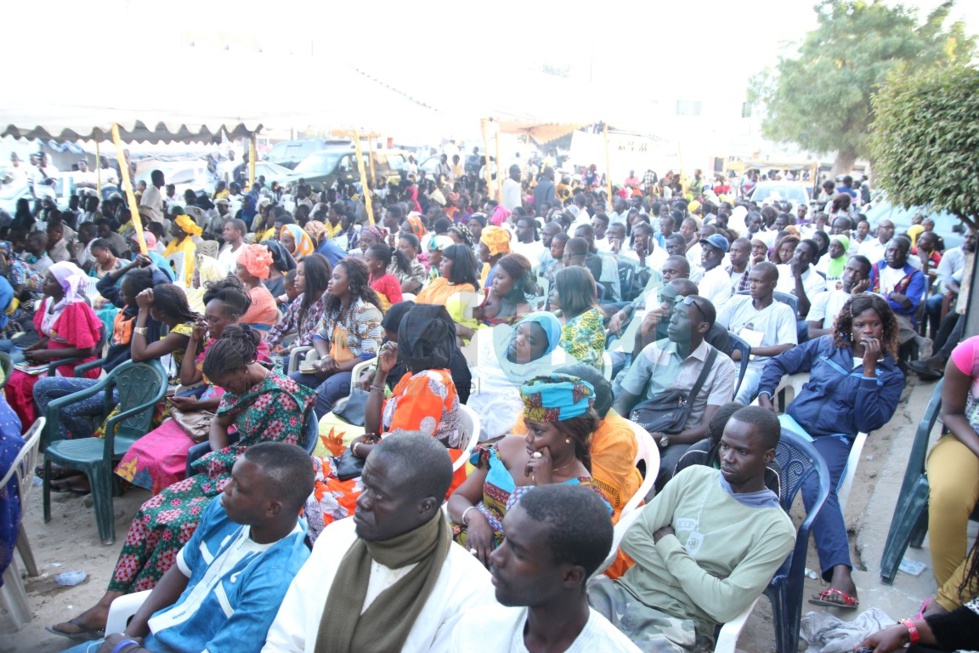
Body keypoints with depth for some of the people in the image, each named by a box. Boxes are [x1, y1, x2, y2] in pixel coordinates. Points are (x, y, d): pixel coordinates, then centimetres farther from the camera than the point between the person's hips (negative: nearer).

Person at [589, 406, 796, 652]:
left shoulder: (776, 530, -3)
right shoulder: (694, 476, 8)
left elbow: (725, 605, -15)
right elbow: (632, 537, 1)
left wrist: (667, 544, -7)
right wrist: (695, 581, -9)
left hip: (678, 623, -4)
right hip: (626, 592, 4)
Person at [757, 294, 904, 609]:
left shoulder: (891, 375, 9)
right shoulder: (826, 346, 14)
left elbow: (868, 422, -5)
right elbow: (779, 363, 19)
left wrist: (868, 370, -8)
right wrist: (764, 394, 2)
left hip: (833, 439, -2)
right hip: (793, 422, 2)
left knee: (817, 487, -34)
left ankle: (840, 573, -42)